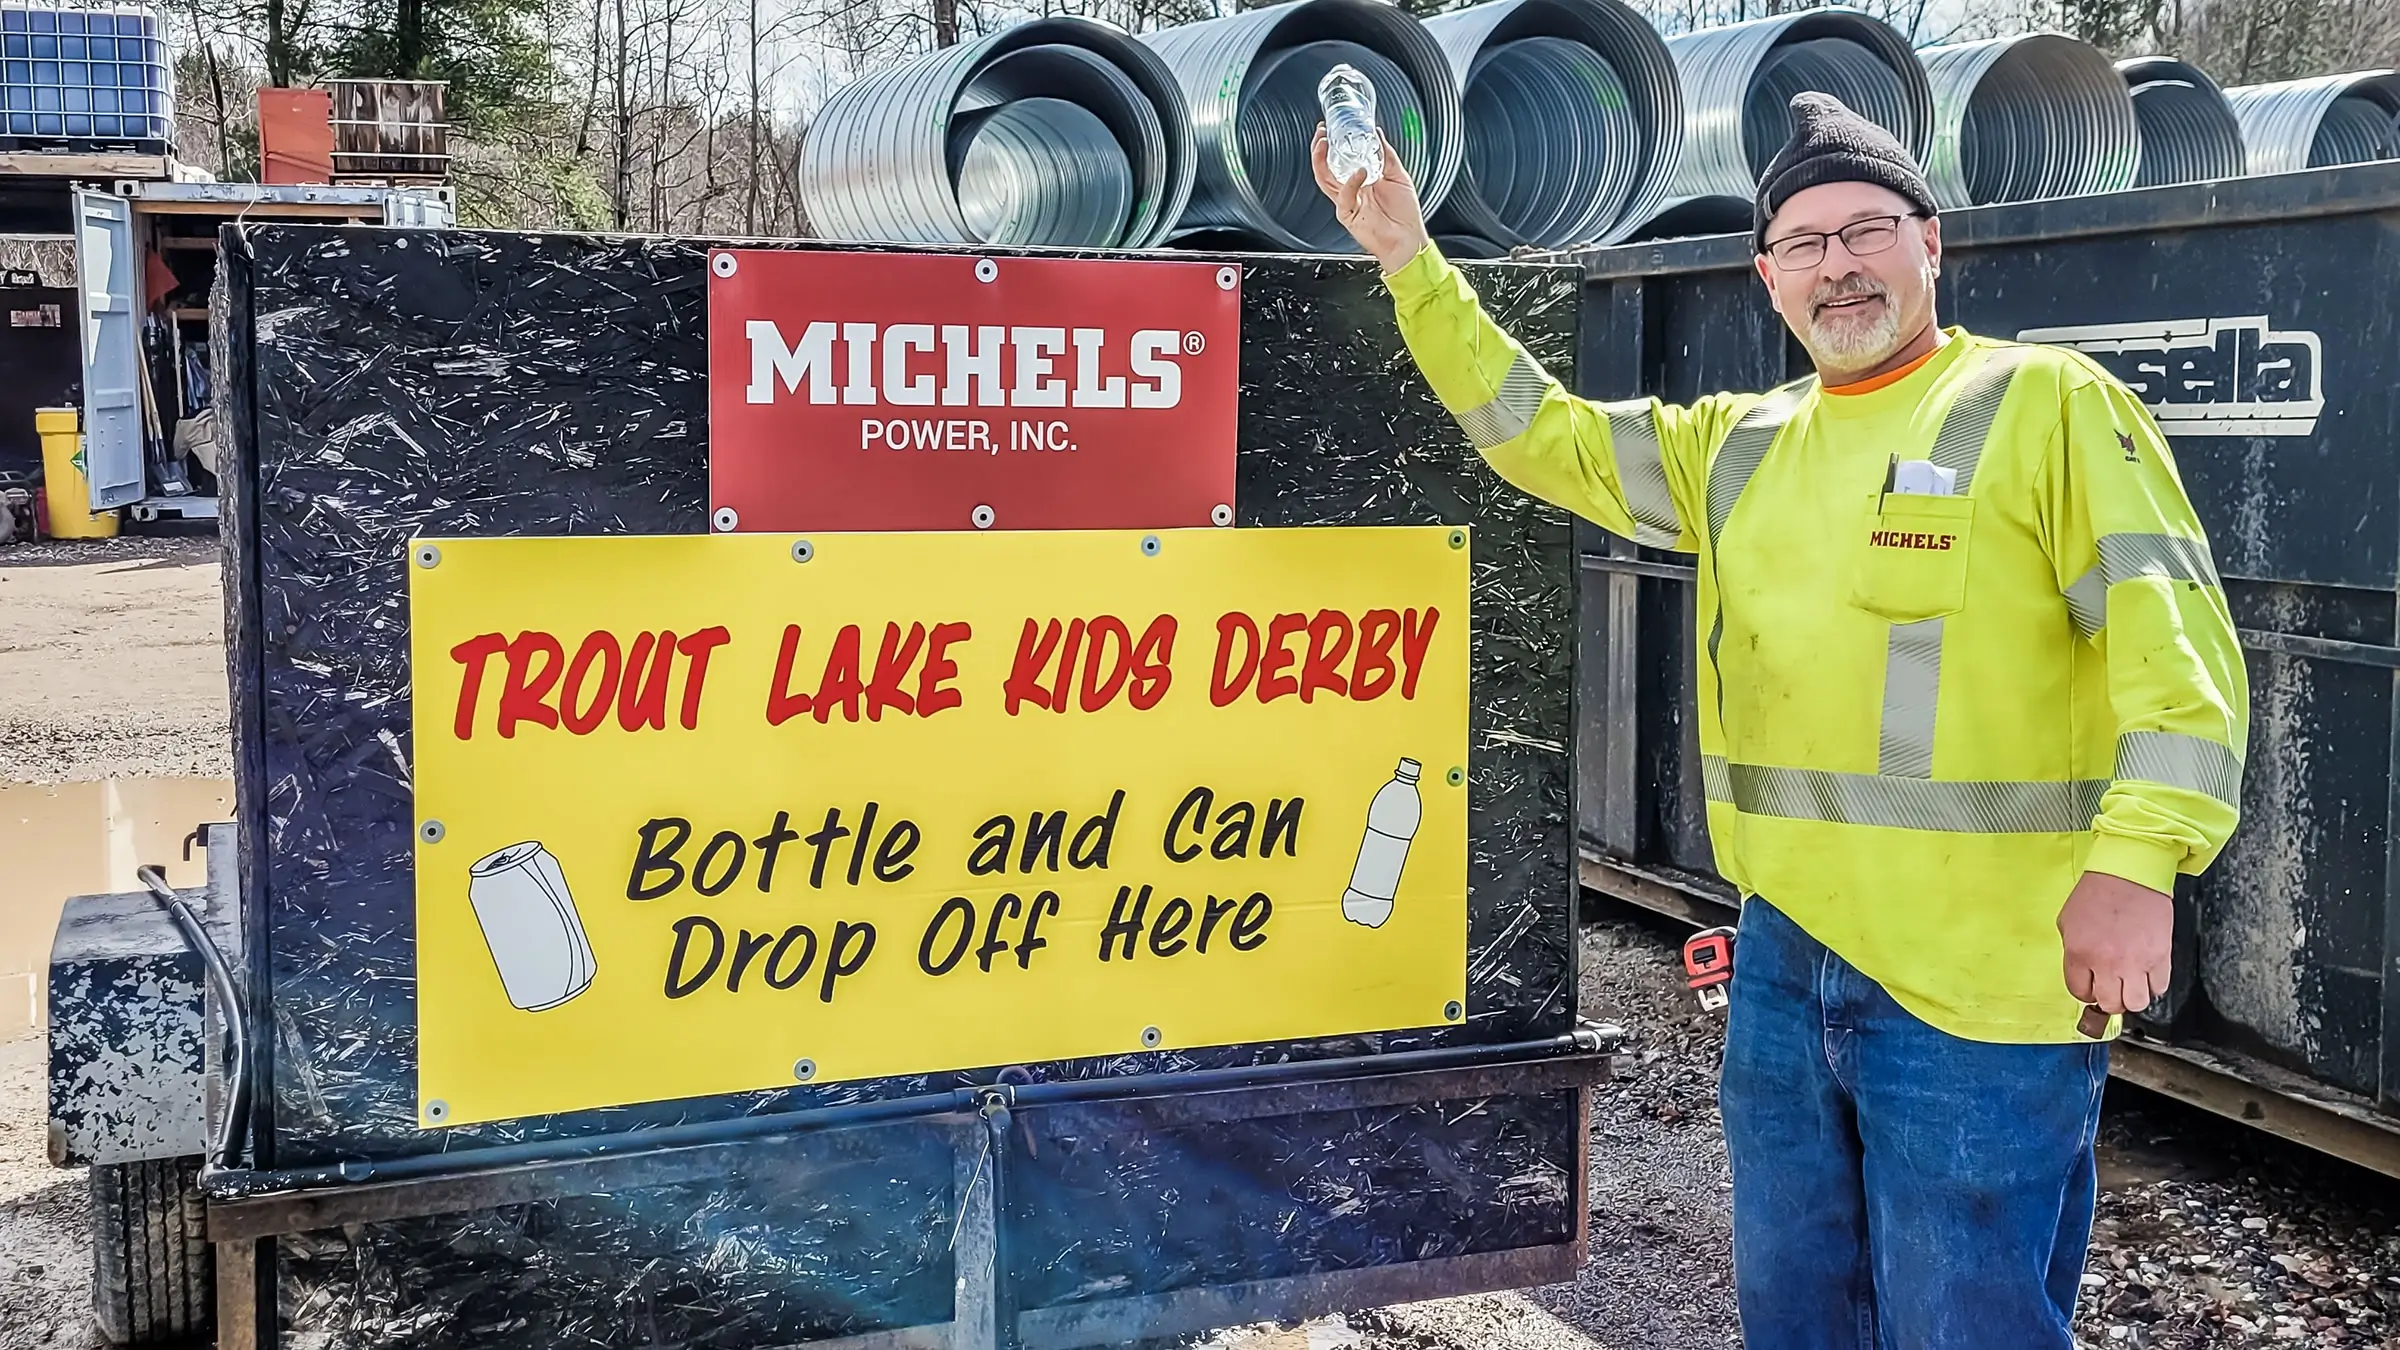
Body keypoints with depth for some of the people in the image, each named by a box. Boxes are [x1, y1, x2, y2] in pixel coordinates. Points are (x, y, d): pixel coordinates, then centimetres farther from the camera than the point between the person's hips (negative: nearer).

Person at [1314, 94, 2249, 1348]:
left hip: (1984, 979, -6)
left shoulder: (2046, 405, -5)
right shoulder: (1741, 445, 14)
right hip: (1785, 961, 7)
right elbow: (1538, 432, 18)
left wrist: (2134, 859, -24)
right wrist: (1411, 265, 9)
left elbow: (2173, 636, -12)